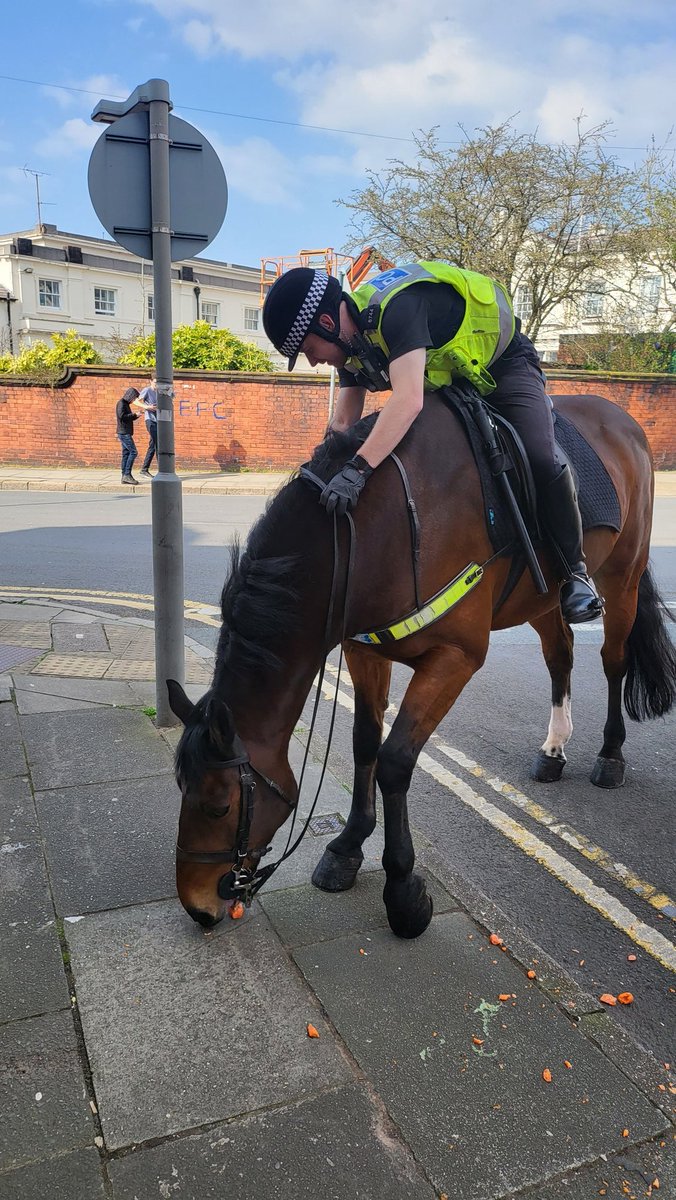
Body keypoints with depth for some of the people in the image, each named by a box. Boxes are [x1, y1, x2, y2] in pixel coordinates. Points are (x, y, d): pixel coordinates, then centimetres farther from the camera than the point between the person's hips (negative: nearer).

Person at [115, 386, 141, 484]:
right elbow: (122, 416, -21)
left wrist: (136, 416, 8)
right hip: (124, 432, -10)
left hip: (126, 433, 10)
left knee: (126, 453, 6)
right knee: (133, 452, -14)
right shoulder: (121, 403, -9)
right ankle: (127, 474, -15)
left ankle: (124, 477, 5)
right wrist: (134, 415, -15)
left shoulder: (126, 404, 21)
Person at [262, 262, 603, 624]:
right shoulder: (352, 337, -8)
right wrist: (324, 476, -12)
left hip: (502, 362, -8)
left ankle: (574, 570, -9)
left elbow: (409, 400, -50)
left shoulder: (396, 308, -36)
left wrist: (357, 469, -58)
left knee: (541, 458, -26)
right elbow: (343, 423, -4)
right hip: (447, 380, 8)